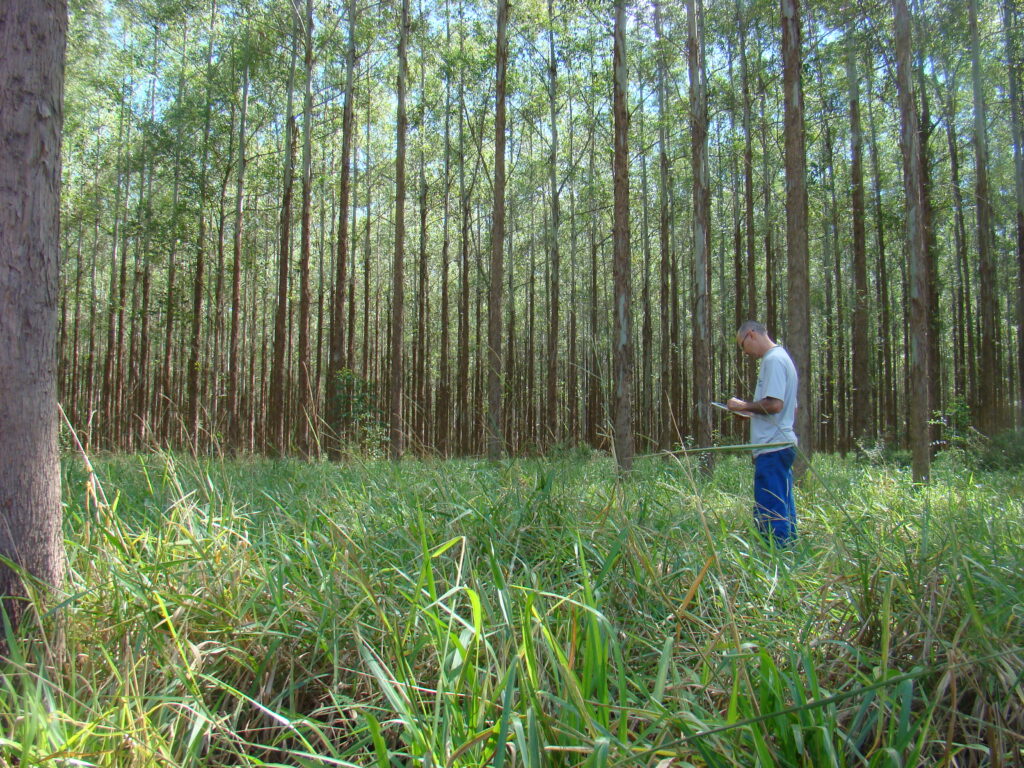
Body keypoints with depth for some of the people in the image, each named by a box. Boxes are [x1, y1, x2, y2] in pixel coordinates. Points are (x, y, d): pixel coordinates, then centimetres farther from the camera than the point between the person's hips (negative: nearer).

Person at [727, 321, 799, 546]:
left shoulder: (773, 360, -12)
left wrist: (744, 406, -9)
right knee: (784, 509, 14)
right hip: (782, 444, 11)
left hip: (772, 448, -11)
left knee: (770, 513, -8)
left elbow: (774, 404, -23)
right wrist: (752, 411, 18)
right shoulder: (783, 358, 21)